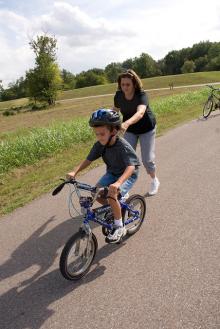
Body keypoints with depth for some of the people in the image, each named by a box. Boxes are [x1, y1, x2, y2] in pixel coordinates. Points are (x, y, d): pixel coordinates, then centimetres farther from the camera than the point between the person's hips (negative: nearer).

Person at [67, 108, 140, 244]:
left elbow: (131, 166, -41)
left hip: (128, 175, -6)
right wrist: (74, 172, -25)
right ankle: (114, 209, 20)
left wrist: (118, 183, -58)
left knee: (111, 195, -28)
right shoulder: (99, 145, -13)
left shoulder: (123, 146, -31)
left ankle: (120, 227, -7)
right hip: (112, 173, 7)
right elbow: (88, 160, -8)